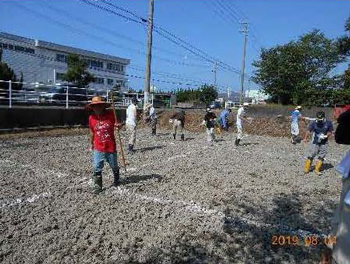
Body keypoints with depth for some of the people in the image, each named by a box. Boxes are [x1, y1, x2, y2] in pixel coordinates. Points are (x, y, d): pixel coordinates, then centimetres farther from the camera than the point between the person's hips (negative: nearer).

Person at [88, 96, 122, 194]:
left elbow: (116, 123, 4)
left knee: (114, 166, 17)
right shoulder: (91, 118, -3)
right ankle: (97, 186, 14)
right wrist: (91, 144, 19)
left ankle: (116, 180, 43)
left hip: (111, 147, 0)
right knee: (97, 168, -2)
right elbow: (92, 132, 10)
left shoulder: (110, 114, -9)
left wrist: (118, 125, -20)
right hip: (98, 148, 1)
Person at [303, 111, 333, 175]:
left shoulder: (328, 123, -6)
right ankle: (306, 168, 10)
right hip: (315, 142, -2)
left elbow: (330, 132, 5)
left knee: (321, 156, 7)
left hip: (324, 143, 2)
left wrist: (326, 136, -14)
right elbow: (309, 131, -15)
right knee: (311, 155, -2)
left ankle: (317, 169, 20)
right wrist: (305, 138, -28)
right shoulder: (313, 123, -10)